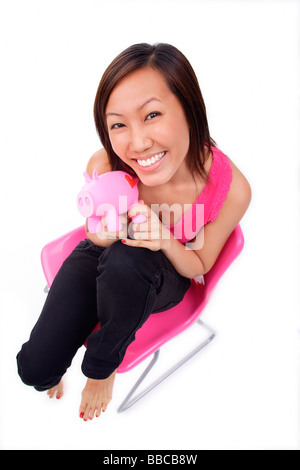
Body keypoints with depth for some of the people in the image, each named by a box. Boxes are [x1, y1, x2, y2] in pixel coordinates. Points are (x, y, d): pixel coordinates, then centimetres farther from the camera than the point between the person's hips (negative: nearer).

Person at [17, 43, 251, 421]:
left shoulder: (231, 188, -29)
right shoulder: (104, 167, -27)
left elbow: (199, 266, -12)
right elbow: (98, 240, -8)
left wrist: (165, 241, -35)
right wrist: (106, 228, -34)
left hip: (167, 274, -1)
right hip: (104, 259, 1)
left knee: (124, 260, -40)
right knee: (35, 369, -16)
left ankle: (102, 367, -5)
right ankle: (48, 368, 29)